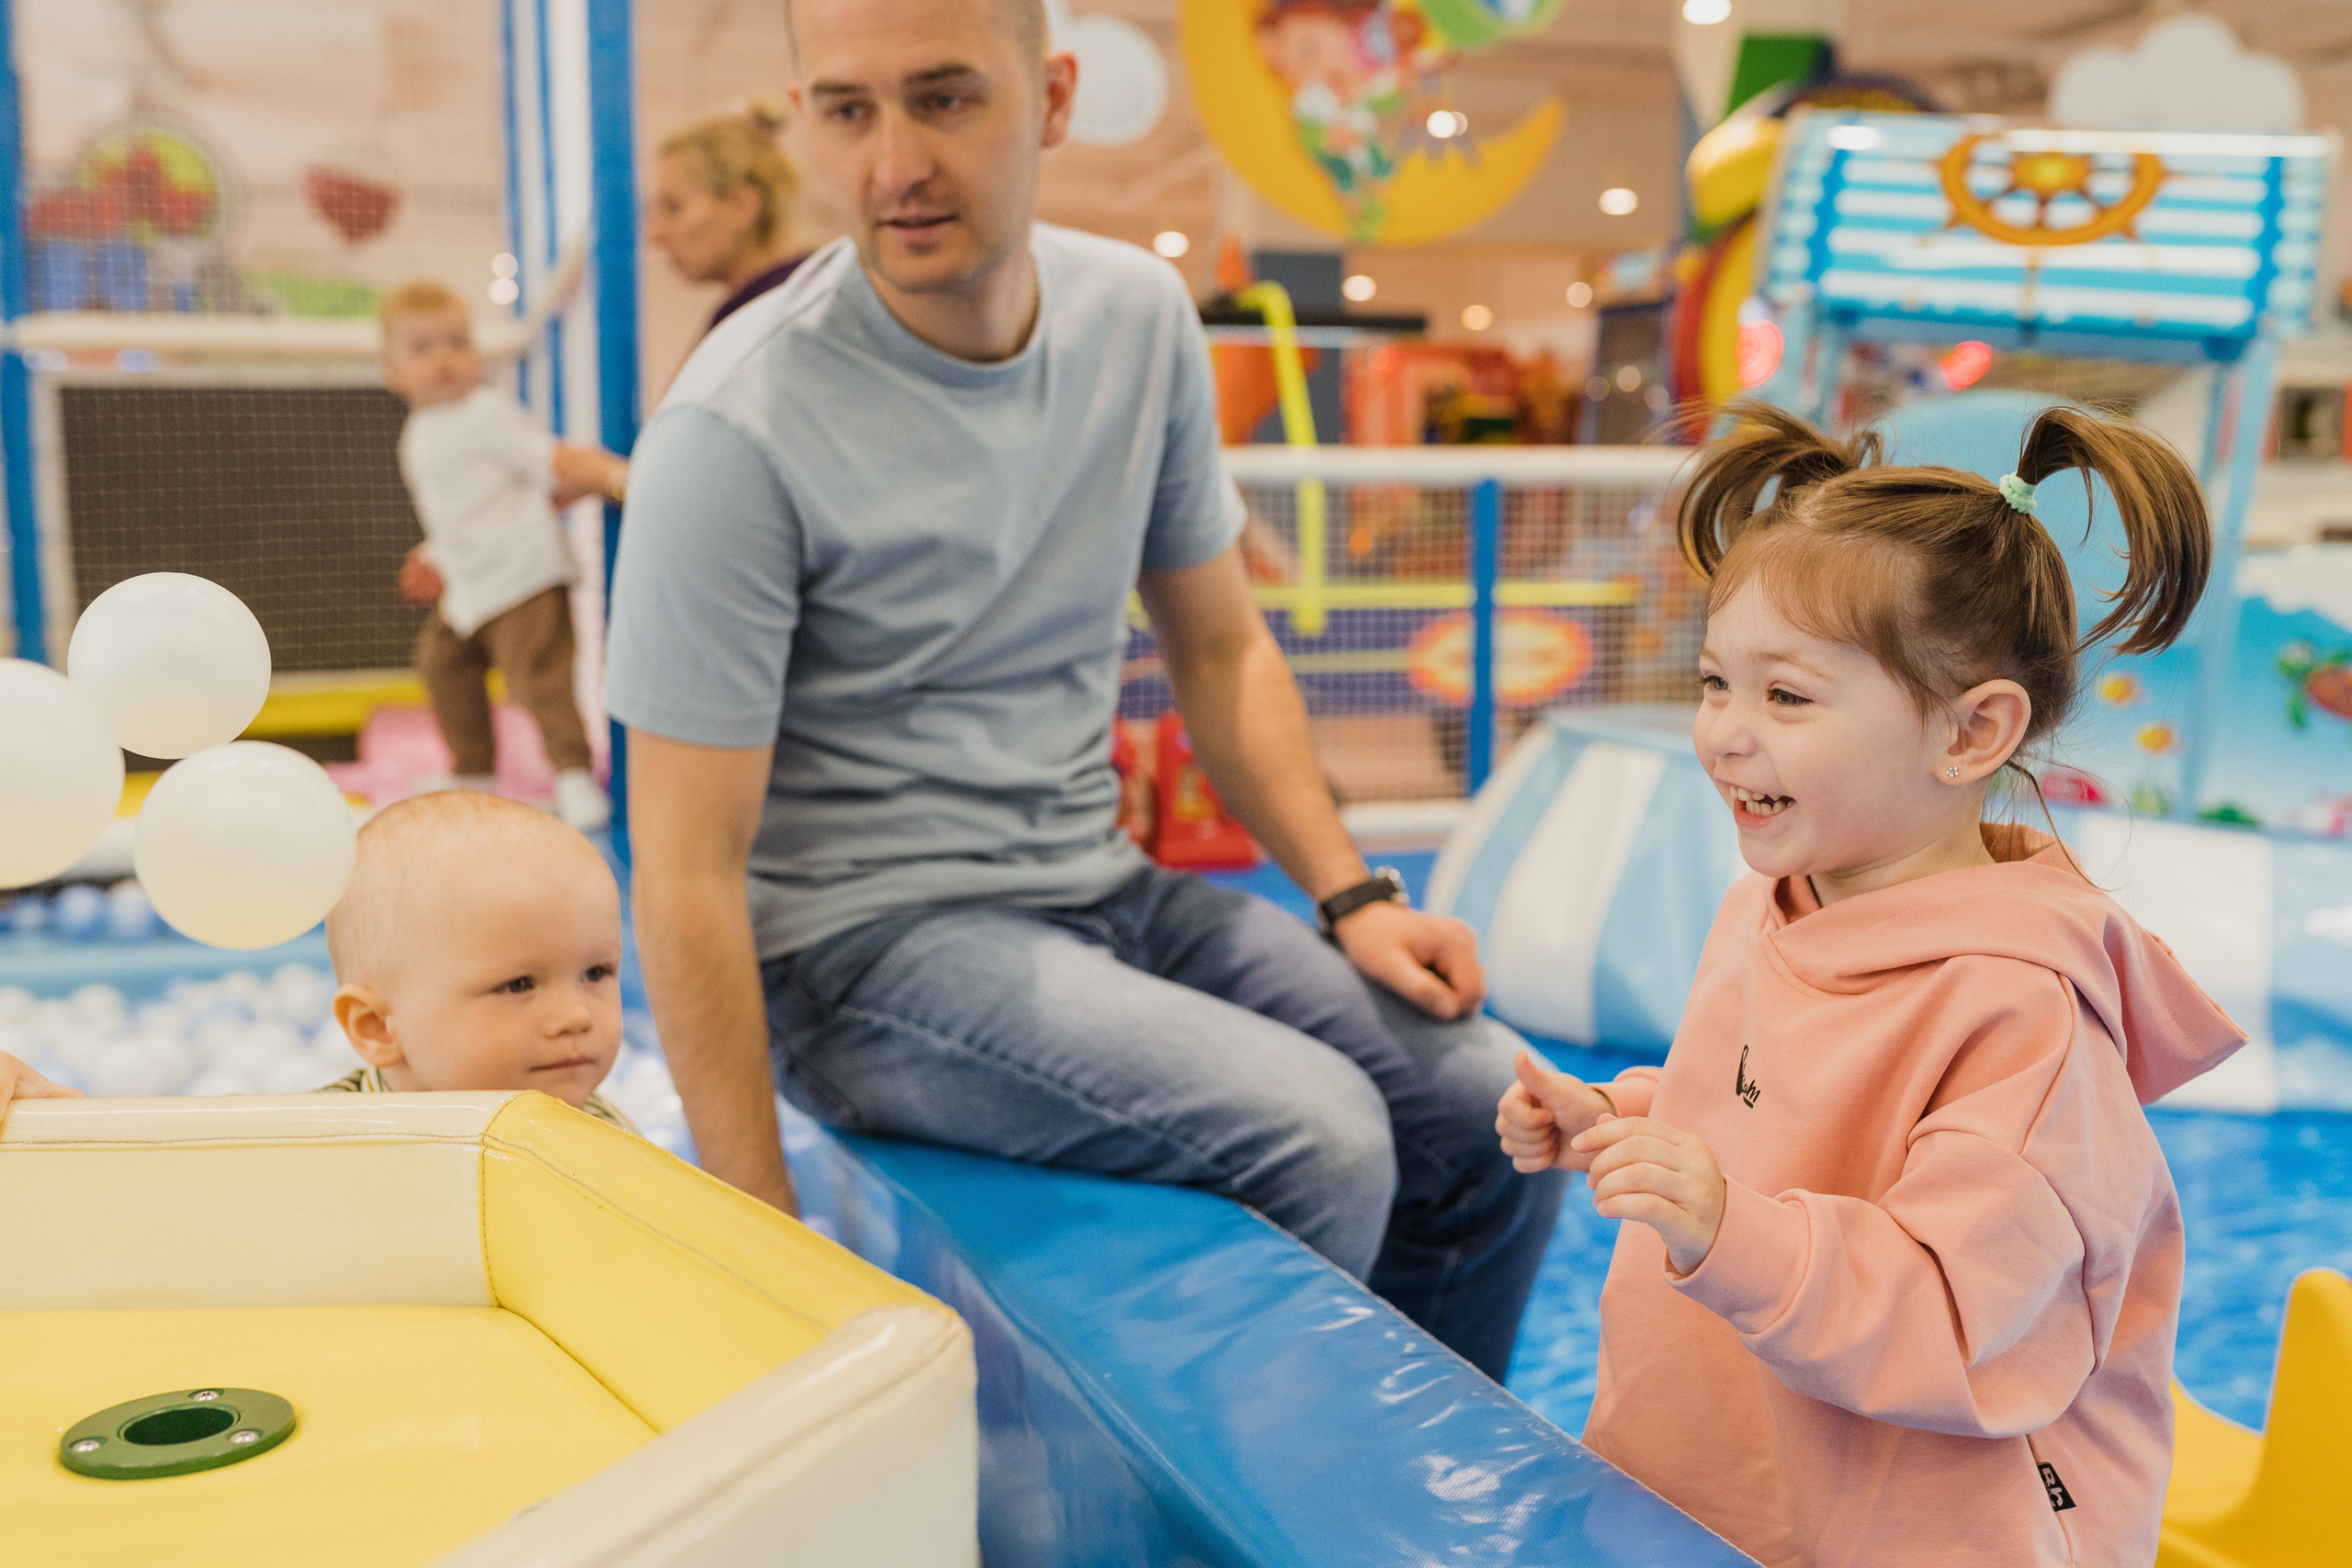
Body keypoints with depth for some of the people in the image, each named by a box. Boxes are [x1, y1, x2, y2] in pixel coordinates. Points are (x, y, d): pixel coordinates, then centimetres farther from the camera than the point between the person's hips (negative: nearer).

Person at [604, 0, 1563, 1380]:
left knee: (1494, 1109, -6)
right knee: (1314, 1134, -25)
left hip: (1101, 889, 6)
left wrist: (1353, 897, 1)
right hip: (867, 941, -6)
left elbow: (1219, 647, 12)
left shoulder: (1141, 317, 0)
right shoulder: (738, 428, -18)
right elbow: (689, 874, -16)